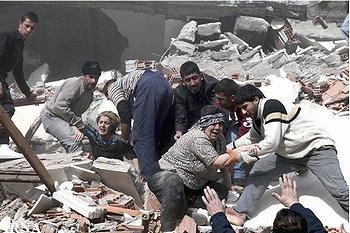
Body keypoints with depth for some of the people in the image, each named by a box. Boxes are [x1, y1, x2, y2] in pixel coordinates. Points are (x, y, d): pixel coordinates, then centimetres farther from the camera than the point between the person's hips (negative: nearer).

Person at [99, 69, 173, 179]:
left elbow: (125, 117, 7)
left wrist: (125, 140, 19)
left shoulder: (112, 87, 20)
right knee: (153, 136, 17)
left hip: (149, 87, -8)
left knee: (141, 137, -4)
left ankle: (149, 178, -8)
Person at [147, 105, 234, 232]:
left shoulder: (219, 139, 3)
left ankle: (186, 203, -9)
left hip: (193, 185, 9)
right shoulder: (198, 138, -23)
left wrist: (229, 187, 11)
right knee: (174, 184, -42)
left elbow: (224, 164, 12)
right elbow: (216, 163, -27)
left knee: (223, 191, -1)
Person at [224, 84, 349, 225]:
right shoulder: (258, 117, 7)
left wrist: (241, 155, -23)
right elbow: (252, 138, 26)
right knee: (259, 169, -2)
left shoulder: (272, 106, -21)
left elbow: (272, 142, -29)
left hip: (317, 149, -9)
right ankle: (240, 214, 0)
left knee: (338, 191, -21)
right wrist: (230, 148, 20)